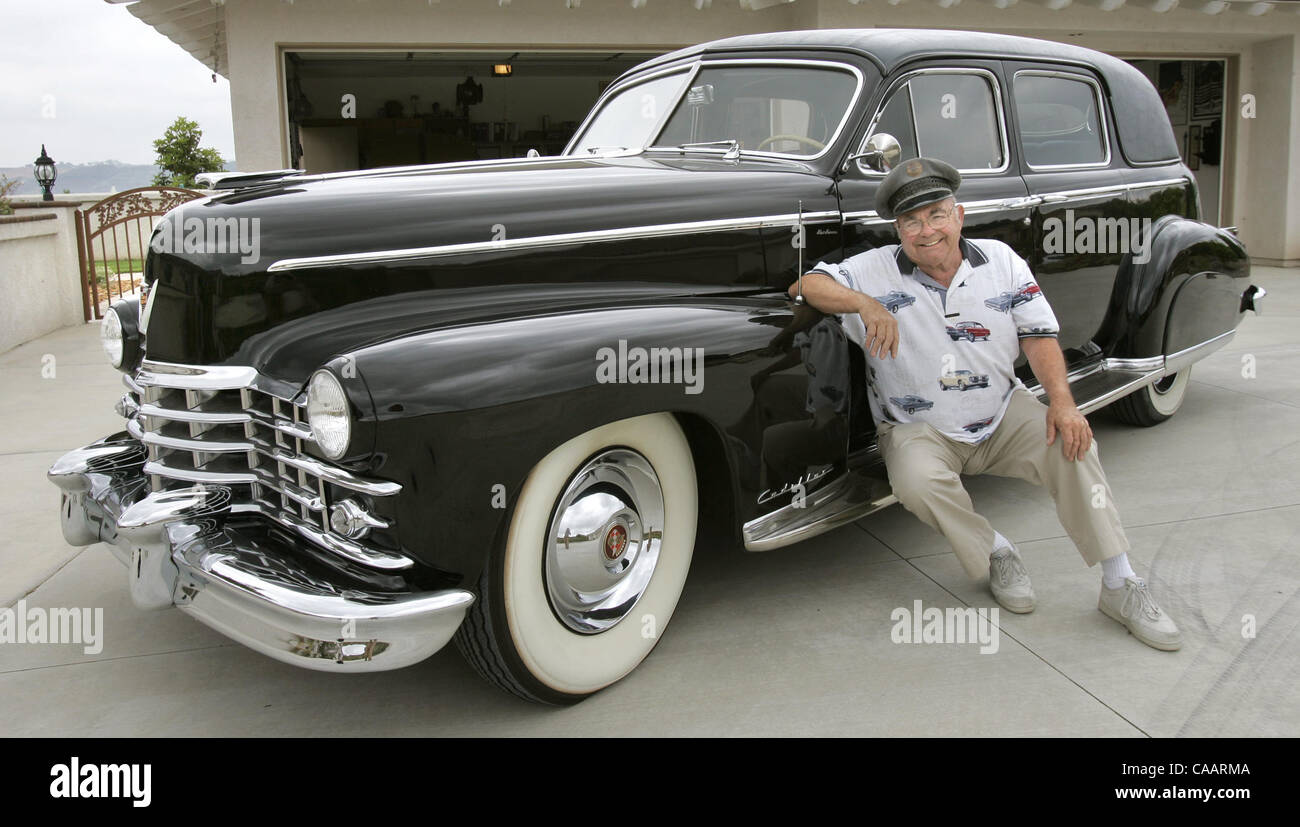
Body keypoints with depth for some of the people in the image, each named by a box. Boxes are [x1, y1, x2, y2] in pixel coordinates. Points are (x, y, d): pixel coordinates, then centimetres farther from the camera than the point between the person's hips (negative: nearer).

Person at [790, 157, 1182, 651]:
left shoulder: (1000, 260, 0)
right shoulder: (876, 270, -9)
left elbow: (1039, 335, 0)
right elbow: (804, 286, -17)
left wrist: (1062, 402, -16)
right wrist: (865, 304, -35)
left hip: (1003, 412, 2)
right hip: (919, 429, -2)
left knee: (1071, 444, -22)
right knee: (917, 482, -33)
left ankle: (1120, 585, -11)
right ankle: (997, 554, -5)